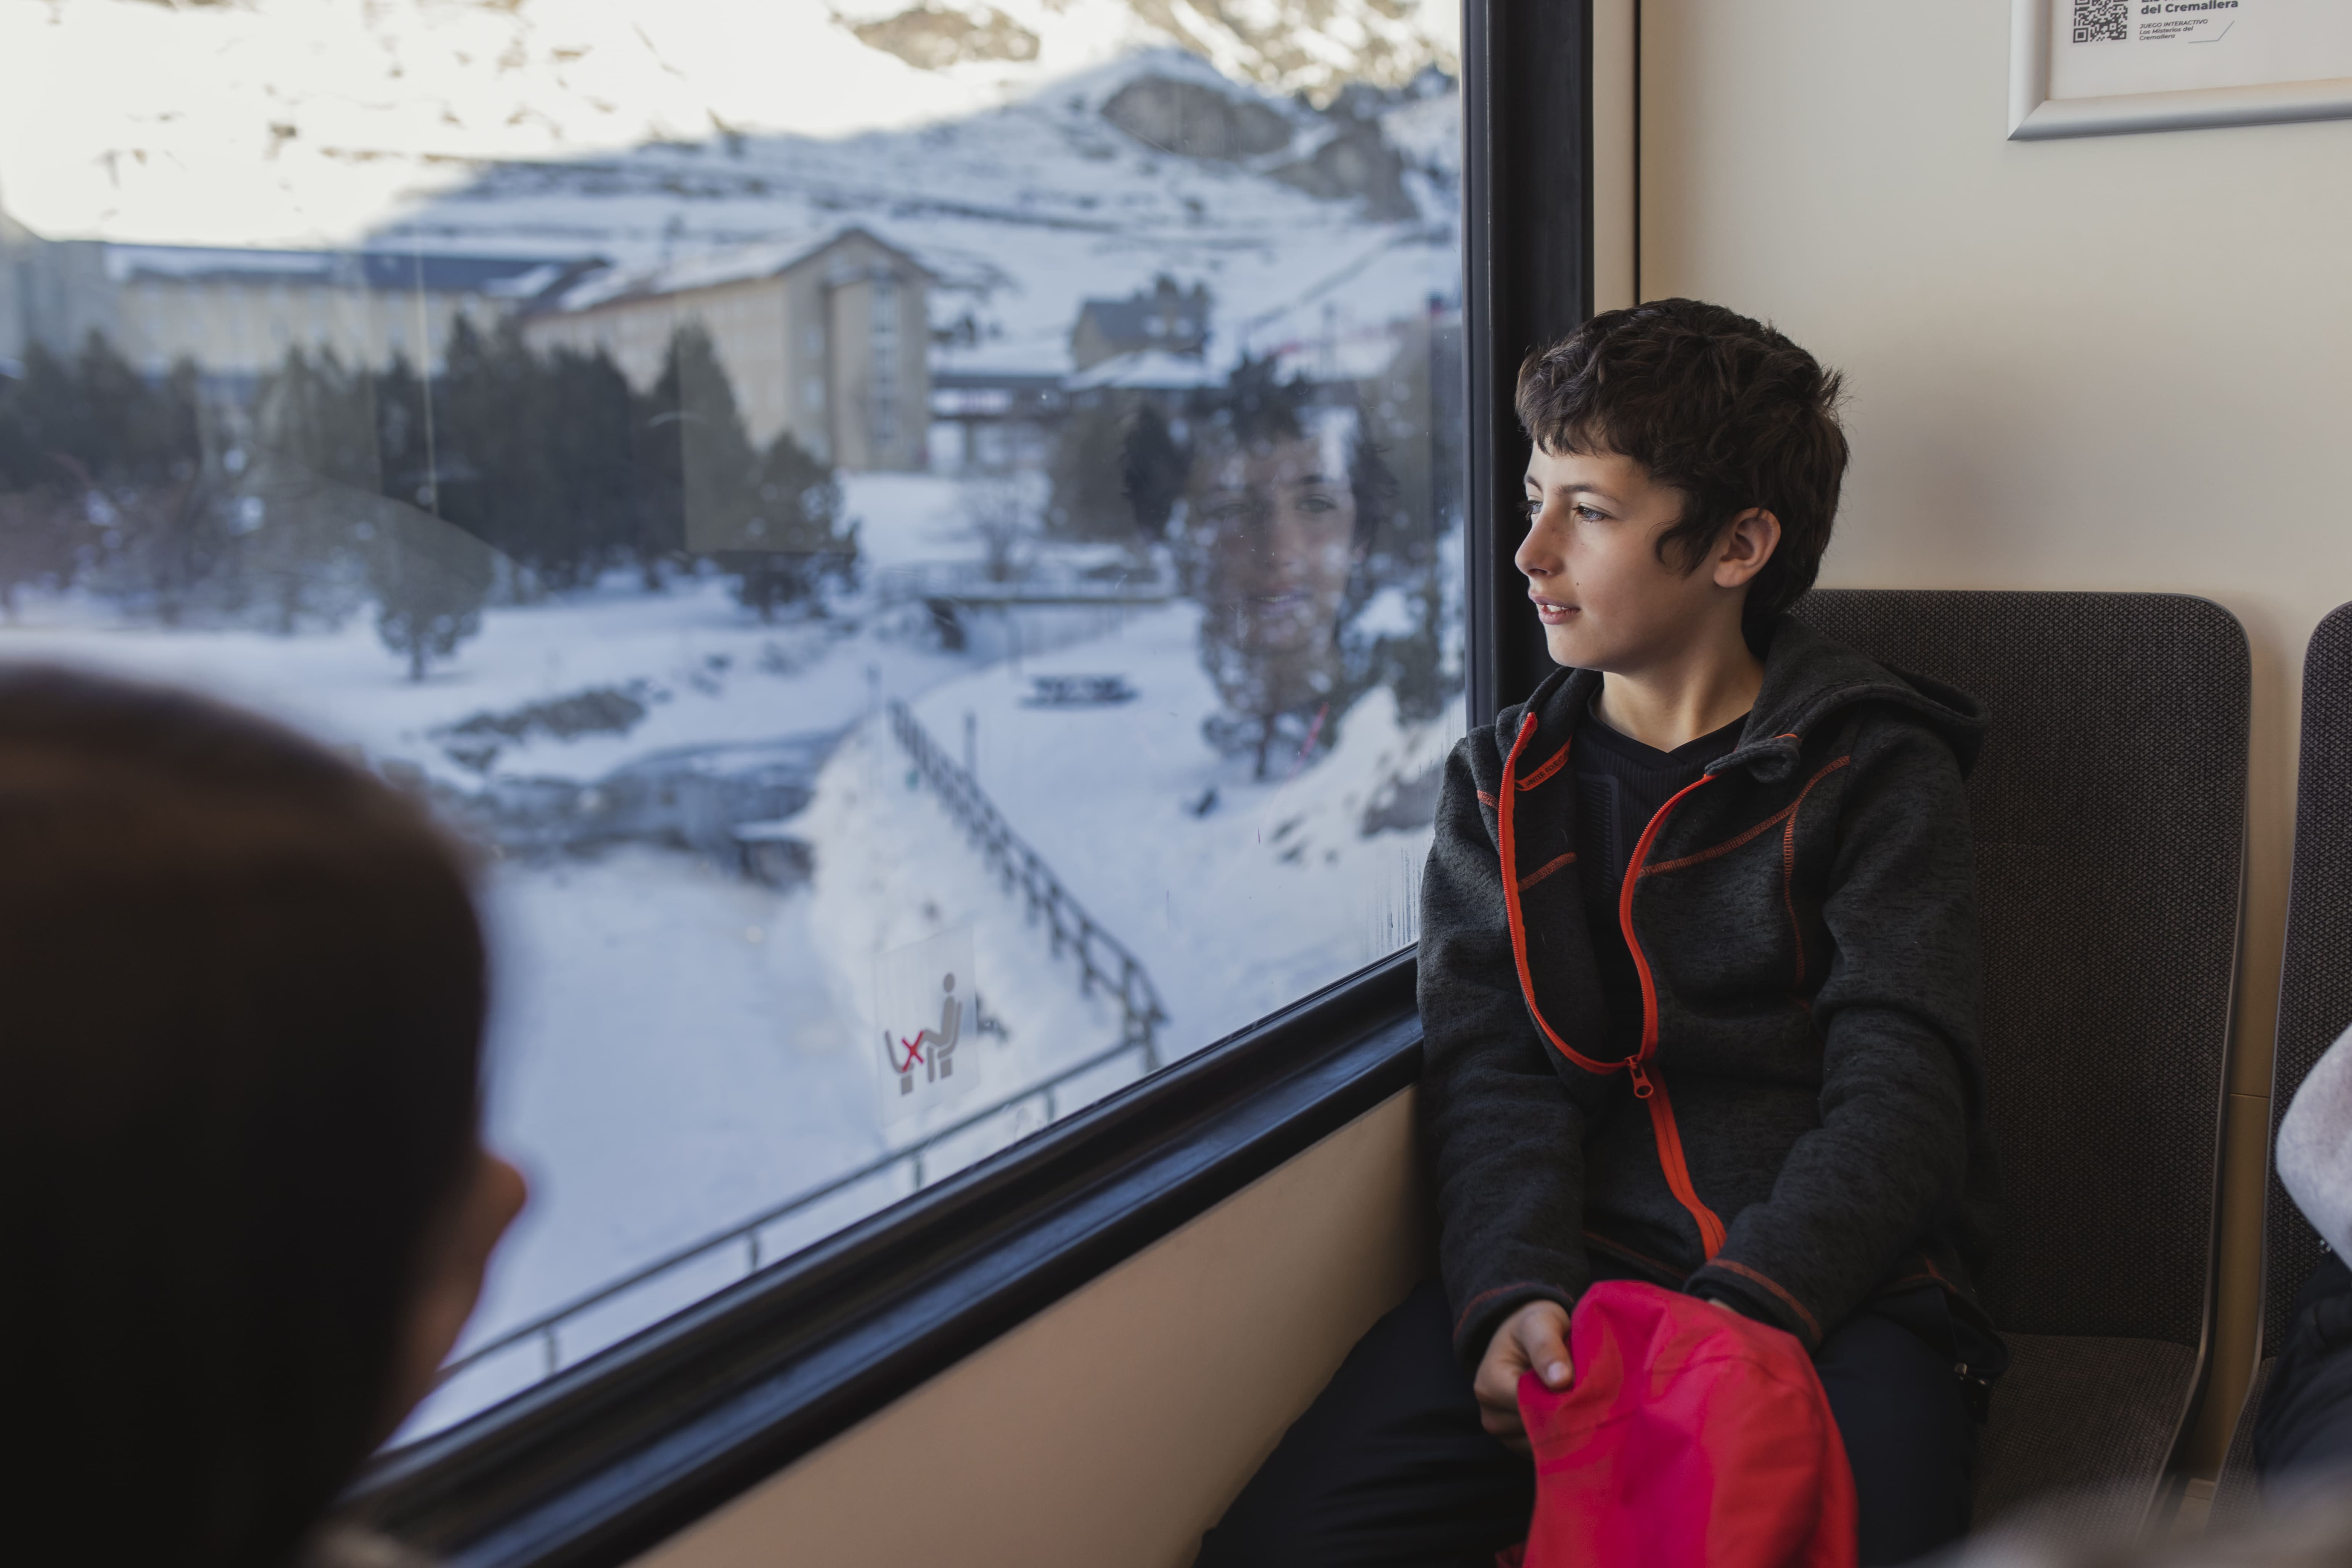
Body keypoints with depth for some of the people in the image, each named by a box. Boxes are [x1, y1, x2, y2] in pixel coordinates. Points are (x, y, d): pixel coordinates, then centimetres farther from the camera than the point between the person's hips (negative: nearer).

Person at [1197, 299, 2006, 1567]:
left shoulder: (1875, 773, 4)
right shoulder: (1501, 784, 15)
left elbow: (1895, 1095, -5)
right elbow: (1491, 1068, 3)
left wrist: (1748, 1310, -21)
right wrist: (1515, 1288, -16)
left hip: (1833, 1285, -2)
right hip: (1575, 1272, 3)